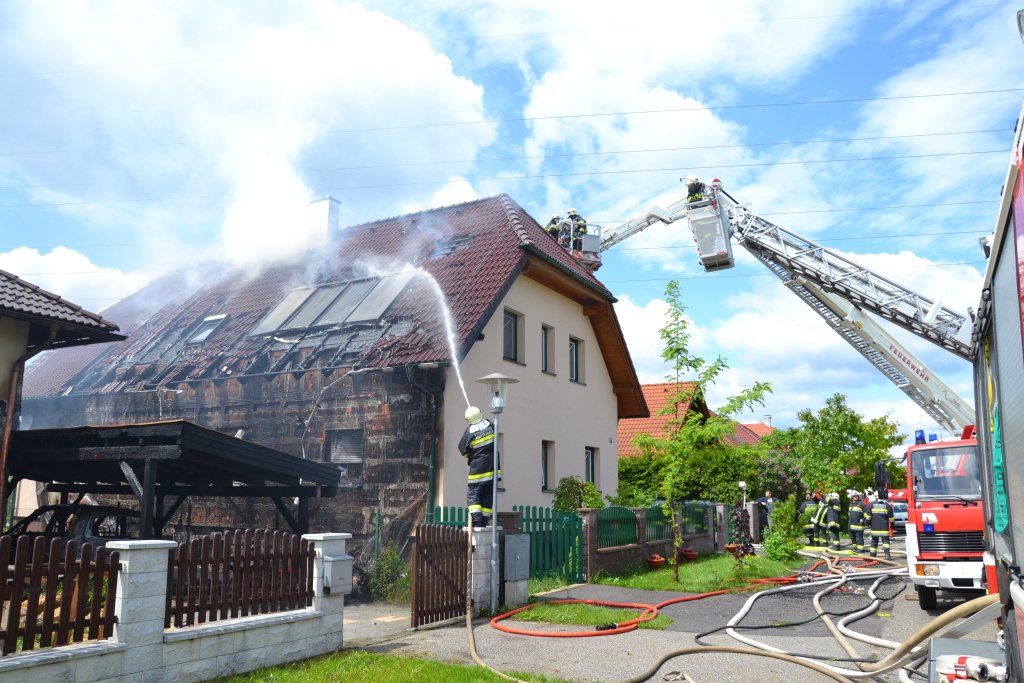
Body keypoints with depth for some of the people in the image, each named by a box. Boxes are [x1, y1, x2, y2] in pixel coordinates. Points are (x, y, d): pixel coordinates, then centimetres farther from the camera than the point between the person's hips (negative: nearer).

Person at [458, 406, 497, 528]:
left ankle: (477, 520, -14)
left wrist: (469, 456, 17)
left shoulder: (469, 432, -13)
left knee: (473, 495, 2)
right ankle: (484, 521, 9)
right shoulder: (489, 425, -3)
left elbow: (462, 449, -1)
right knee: (488, 496, 9)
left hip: (477, 470, -4)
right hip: (492, 468, 4)